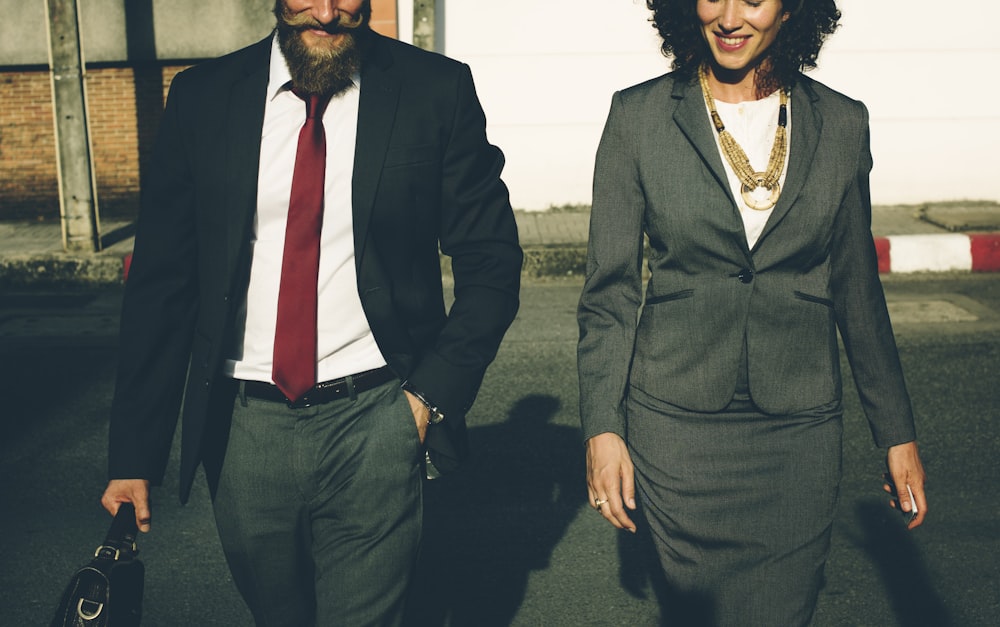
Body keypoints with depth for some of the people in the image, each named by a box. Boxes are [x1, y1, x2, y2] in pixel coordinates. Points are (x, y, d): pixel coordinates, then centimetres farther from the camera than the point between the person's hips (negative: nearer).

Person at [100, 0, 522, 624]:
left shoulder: (437, 90, -4)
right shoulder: (201, 97, 1)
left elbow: (491, 264, 1)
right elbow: (161, 283, 3)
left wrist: (433, 394, -8)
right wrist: (134, 456, 1)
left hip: (374, 424, -2)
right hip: (242, 426, 3)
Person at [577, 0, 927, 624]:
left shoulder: (842, 124, 2)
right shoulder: (638, 116, -3)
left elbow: (857, 289, 8)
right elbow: (609, 289, -1)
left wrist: (898, 431, 10)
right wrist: (603, 427, -6)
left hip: (800, 428, 1)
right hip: (678, 423, -1)